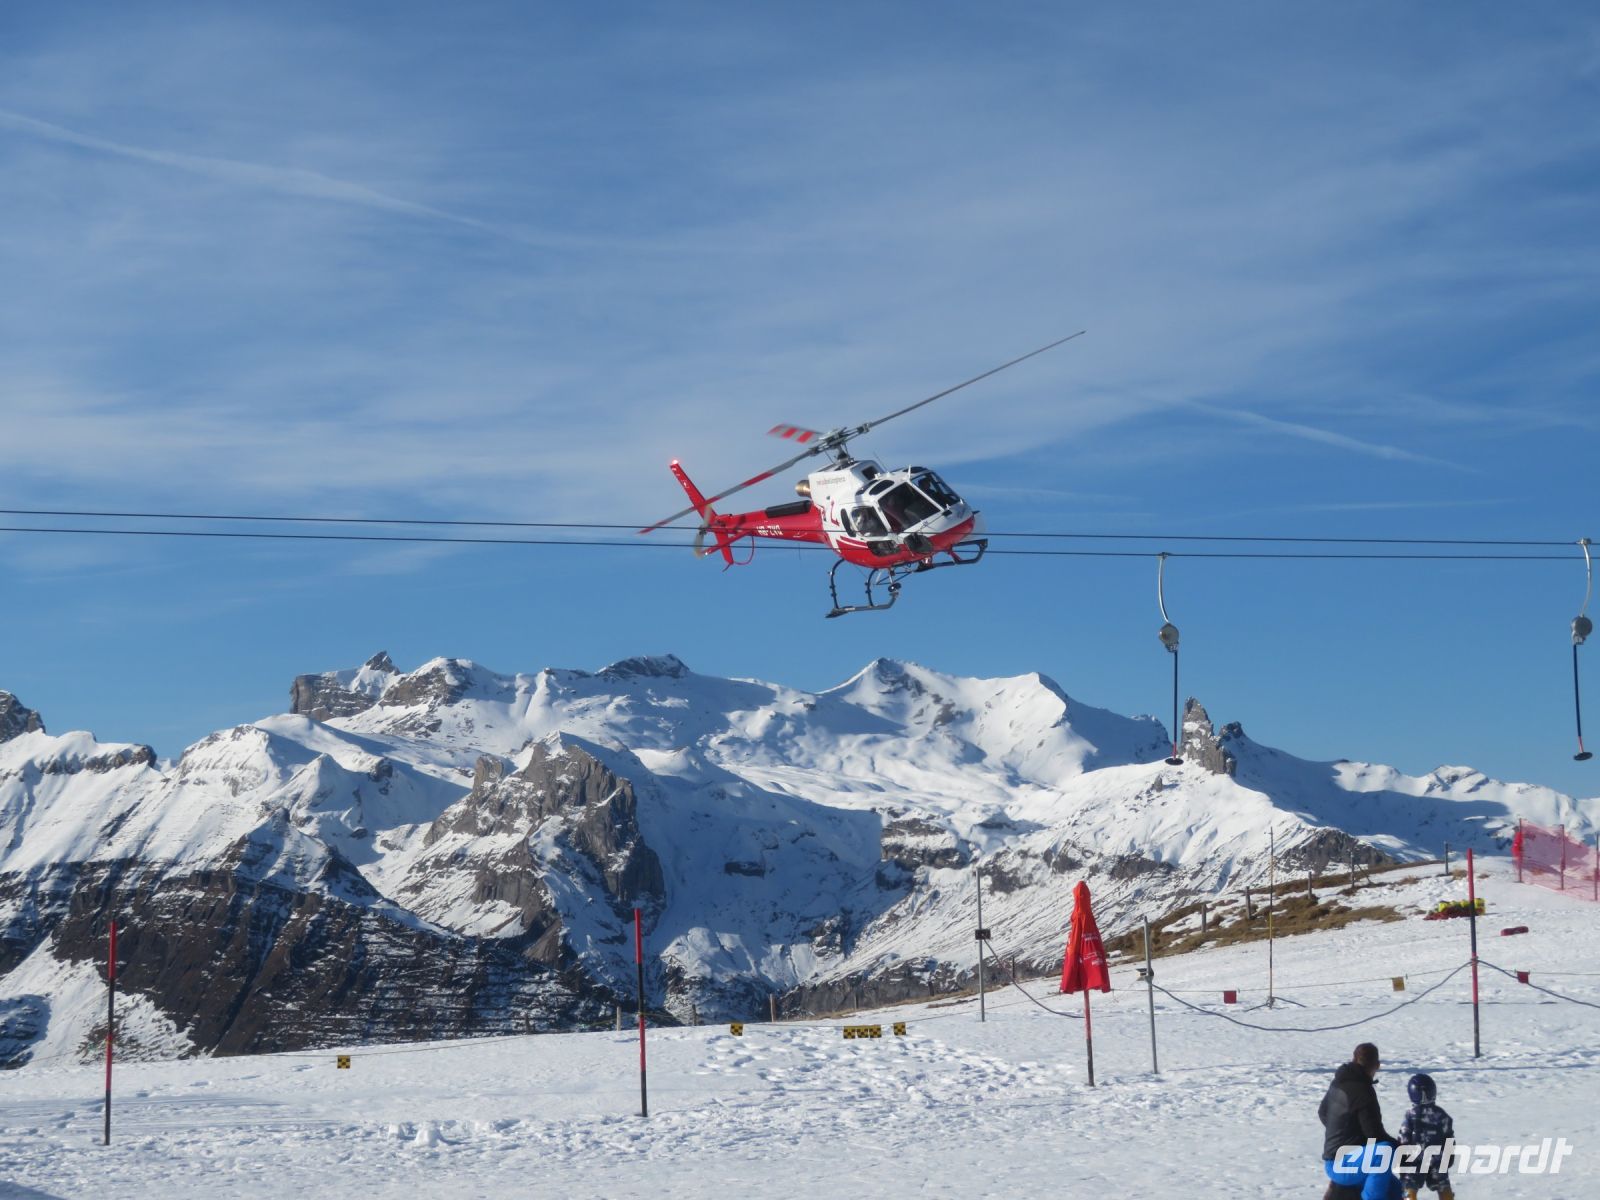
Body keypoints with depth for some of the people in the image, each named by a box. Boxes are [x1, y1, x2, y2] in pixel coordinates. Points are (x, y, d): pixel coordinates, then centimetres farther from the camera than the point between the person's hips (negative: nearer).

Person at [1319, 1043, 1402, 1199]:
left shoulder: (1339, 1083, 9)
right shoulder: (1362, 1091, -18)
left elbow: (1323, 1112, 26)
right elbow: (1375, 1134, -20)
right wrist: (1399, 1145, -5)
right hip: (1343, 1165, -10)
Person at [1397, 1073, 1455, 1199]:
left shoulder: (1411, 1116, -14)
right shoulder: (1442, 1115, -2)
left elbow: (1403, 1141, -11)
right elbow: (1450, 1139, 5)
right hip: (1438, 1161, 3)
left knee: (1410, 1189, 1)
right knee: (1444, 1189, 13)